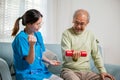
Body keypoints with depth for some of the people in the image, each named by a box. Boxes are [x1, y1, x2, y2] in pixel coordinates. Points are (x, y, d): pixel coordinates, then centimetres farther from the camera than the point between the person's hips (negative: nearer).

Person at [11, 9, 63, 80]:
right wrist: (32, 45, -33)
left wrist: (49, 61, 4)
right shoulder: (21, 38, -16)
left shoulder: (38, 34, 7)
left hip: (42, 71, 7)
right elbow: (30, 61, -19)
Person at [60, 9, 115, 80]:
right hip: (70, 70, -4)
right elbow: (66, 56, -15)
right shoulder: (67, 33, -5)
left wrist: (103, 71, 3)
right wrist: (73, 58, -38)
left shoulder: (90, 34, 9)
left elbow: (96, 55, 13)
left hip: (86, 71, 4)